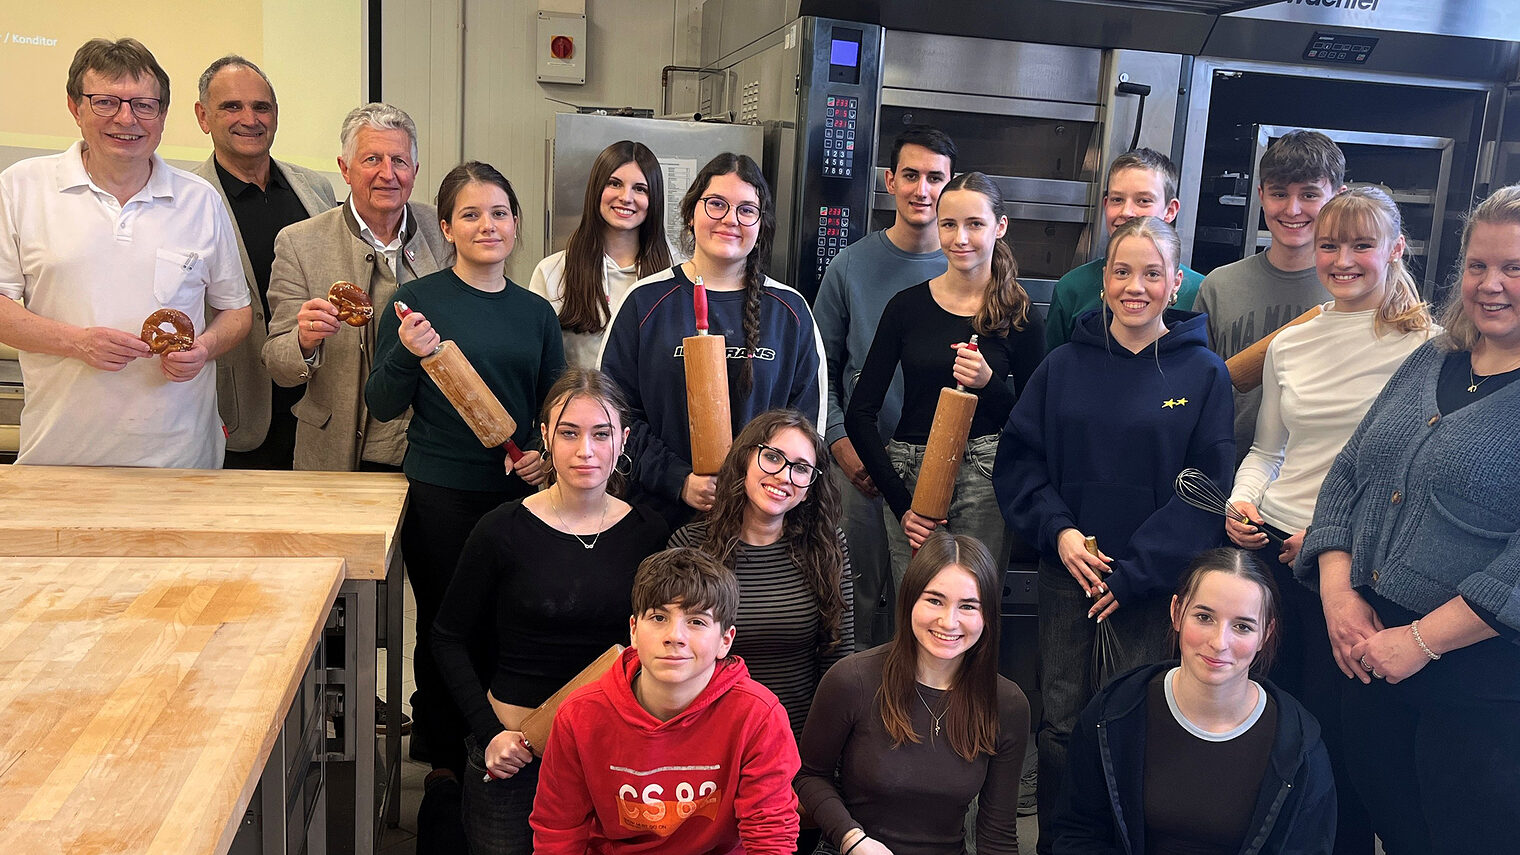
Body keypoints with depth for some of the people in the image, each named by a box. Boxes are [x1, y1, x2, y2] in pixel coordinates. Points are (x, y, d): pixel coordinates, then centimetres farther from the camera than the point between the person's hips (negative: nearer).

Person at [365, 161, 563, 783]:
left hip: (521, 496, 3)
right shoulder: (416, 301, -2)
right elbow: (381, 406, -1)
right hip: (441, 497, -3)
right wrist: (407, 354, -19)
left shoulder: (536, 312, 9)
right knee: (444, 631, 6)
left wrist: (545, 453, -3)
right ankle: (445, 763, 25)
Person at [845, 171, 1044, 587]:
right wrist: (900, 503, -7)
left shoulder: (1020, 318, 1)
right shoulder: (908, 306, 2)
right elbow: (860, 415, 1)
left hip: (985, 479, 0)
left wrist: (989, 384, -14)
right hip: (909, 478, 1)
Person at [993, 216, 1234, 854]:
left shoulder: (1204, 374, 0)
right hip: (1067, 576, 2)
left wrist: (1135, 572, -11)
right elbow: (1017, 461, 6)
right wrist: (1057, 530, -10)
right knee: (1060, 724, 7)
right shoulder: (1064, 367, 6)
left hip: (1151, 585, -2)